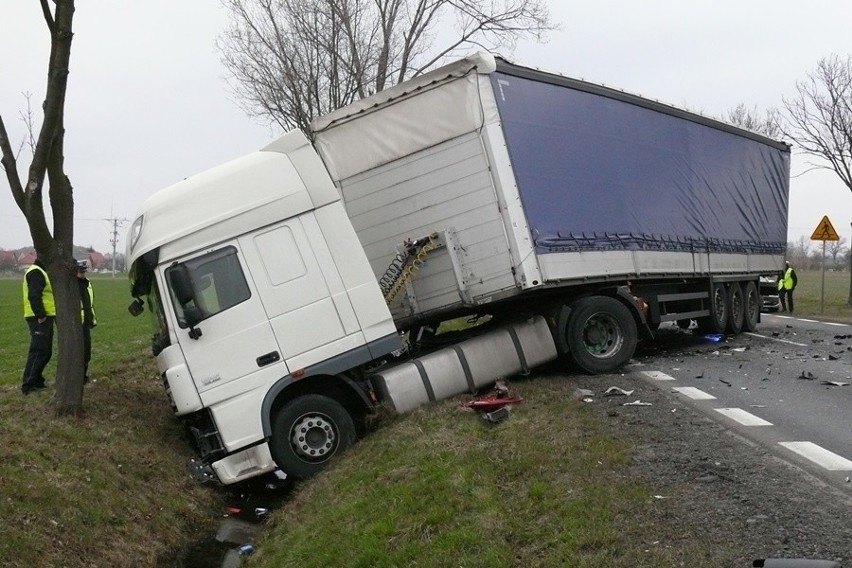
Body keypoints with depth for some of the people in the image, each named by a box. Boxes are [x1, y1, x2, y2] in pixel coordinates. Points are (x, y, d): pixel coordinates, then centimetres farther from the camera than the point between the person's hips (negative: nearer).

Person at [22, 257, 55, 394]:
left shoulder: (40, 272, 20)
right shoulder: (36, 272, -14)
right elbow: (34, 296, -24)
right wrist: (40, 315, -25)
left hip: (44, 318, 11)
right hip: (40, 319, -11)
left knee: (46, 352, 15)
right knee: (38, 351, -9)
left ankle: (37, 381, 22)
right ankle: (29, 385, -7)